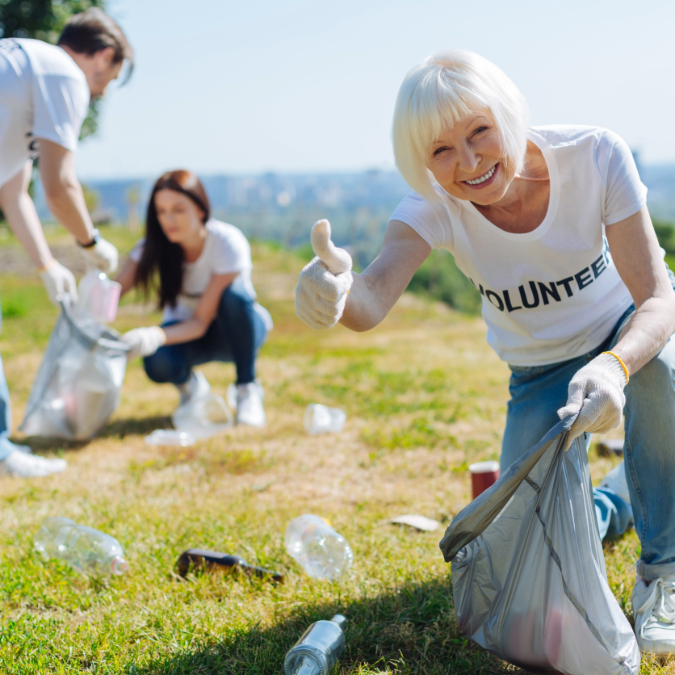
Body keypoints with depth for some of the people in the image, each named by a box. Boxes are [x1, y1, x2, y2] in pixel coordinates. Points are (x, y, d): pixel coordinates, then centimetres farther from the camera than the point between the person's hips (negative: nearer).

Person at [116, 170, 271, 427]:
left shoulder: (229, 243, -27)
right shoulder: (154, 246, -15)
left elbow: (202, 322, -30)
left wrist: (156, 335, -49)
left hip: (237, 329, -2)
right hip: (184, 327, 2)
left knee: (234, 292, -37)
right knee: (158, 363, -34)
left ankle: (248, 389, -19)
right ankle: (190, 386, 4)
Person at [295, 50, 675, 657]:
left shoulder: (595, 156, -31)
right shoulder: (433, 205, -27)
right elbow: (372, 300, -46)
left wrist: (614, 367, -54)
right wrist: (336, 289, -71)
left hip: (622, 330, -2)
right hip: (539, 373, 2)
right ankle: (607, 506, 33)